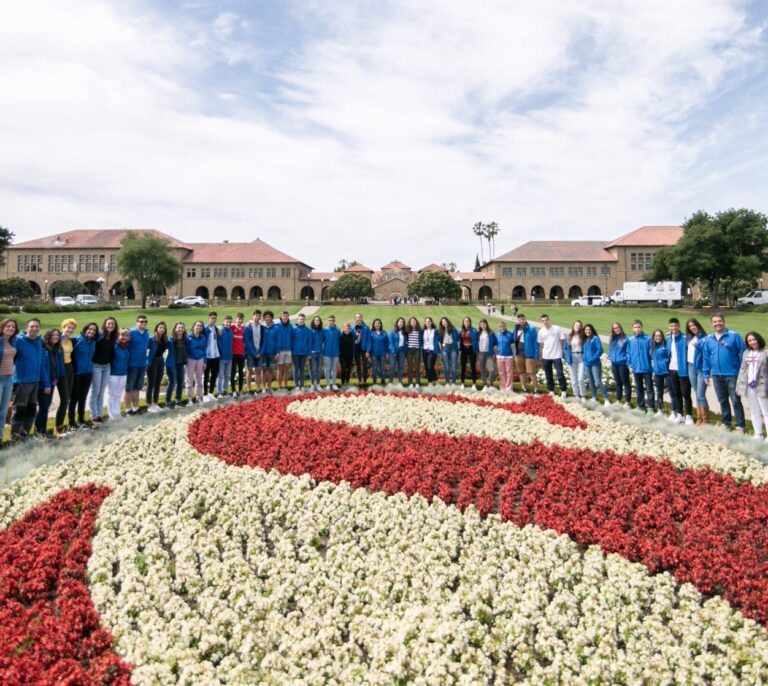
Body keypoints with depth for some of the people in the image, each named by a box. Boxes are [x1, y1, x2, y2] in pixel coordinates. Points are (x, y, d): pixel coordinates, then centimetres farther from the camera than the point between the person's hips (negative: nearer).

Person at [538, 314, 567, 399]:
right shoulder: (541, 331, 3)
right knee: (548, 375, 10)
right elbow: (541, 344, 10)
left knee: (560, 374, -5)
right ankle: (551, 391, 22)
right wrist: (541, 356, 8)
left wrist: (562, 352, -3)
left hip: (557, 356, -3)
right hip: (546, 357, 3)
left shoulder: (557, 329, -5)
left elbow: (562, 341, 0)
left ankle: (564, 390, 7)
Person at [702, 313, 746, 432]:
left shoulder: (734, 336, -6)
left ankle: (740, 426, 7)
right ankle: (726, 423, 25)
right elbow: (706, 358, 10)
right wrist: (706, 374, 9)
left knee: (736, 401, 0)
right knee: (722, 401, 14)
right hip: (716, 375, 4)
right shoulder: (708, 339, 6)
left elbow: (743, 354, -6)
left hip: (732, 374, -4)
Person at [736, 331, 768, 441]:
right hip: (748, 386, 5)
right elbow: (742, 370, 13)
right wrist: (739, 387, 10)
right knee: (754, 412, 11)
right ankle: (758, 435, 19)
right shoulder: (746, 353, 12)